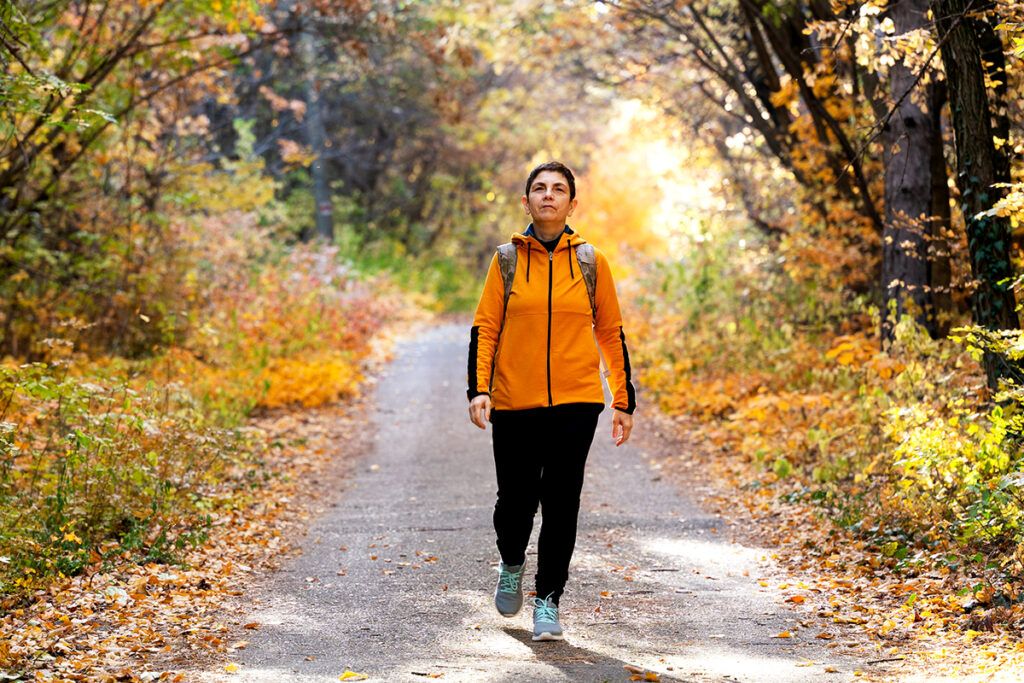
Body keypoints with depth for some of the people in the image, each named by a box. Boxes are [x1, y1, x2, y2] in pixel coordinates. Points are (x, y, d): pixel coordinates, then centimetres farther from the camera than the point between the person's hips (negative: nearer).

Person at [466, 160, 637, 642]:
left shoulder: (590, 261, 5)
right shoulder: (507, 260, 4)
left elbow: (611, 331, 9)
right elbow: (485, 327, 3)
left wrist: (623, 400, 6)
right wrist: (479, 389, -10)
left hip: (575, 402, 0)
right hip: (514, 402, 0)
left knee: (561, 503, -3)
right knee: (516, 501, 4)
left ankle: (548, 600, 9)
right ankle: (511, 565, 36)